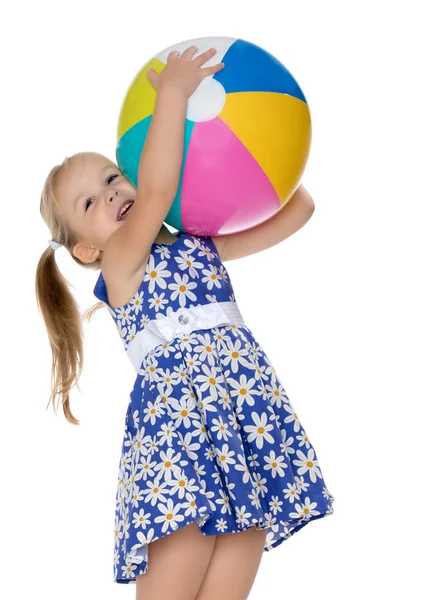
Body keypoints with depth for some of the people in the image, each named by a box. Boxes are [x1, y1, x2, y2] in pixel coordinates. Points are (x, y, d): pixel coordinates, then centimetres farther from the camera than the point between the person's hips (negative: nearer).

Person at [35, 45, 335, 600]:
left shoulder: (203, 248, 22)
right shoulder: (120, 263, 5)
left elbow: (298, 208, 27)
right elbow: (156, 191, -16)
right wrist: (172, 92, -12)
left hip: (250, 421, 5)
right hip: (178, 424, -5)